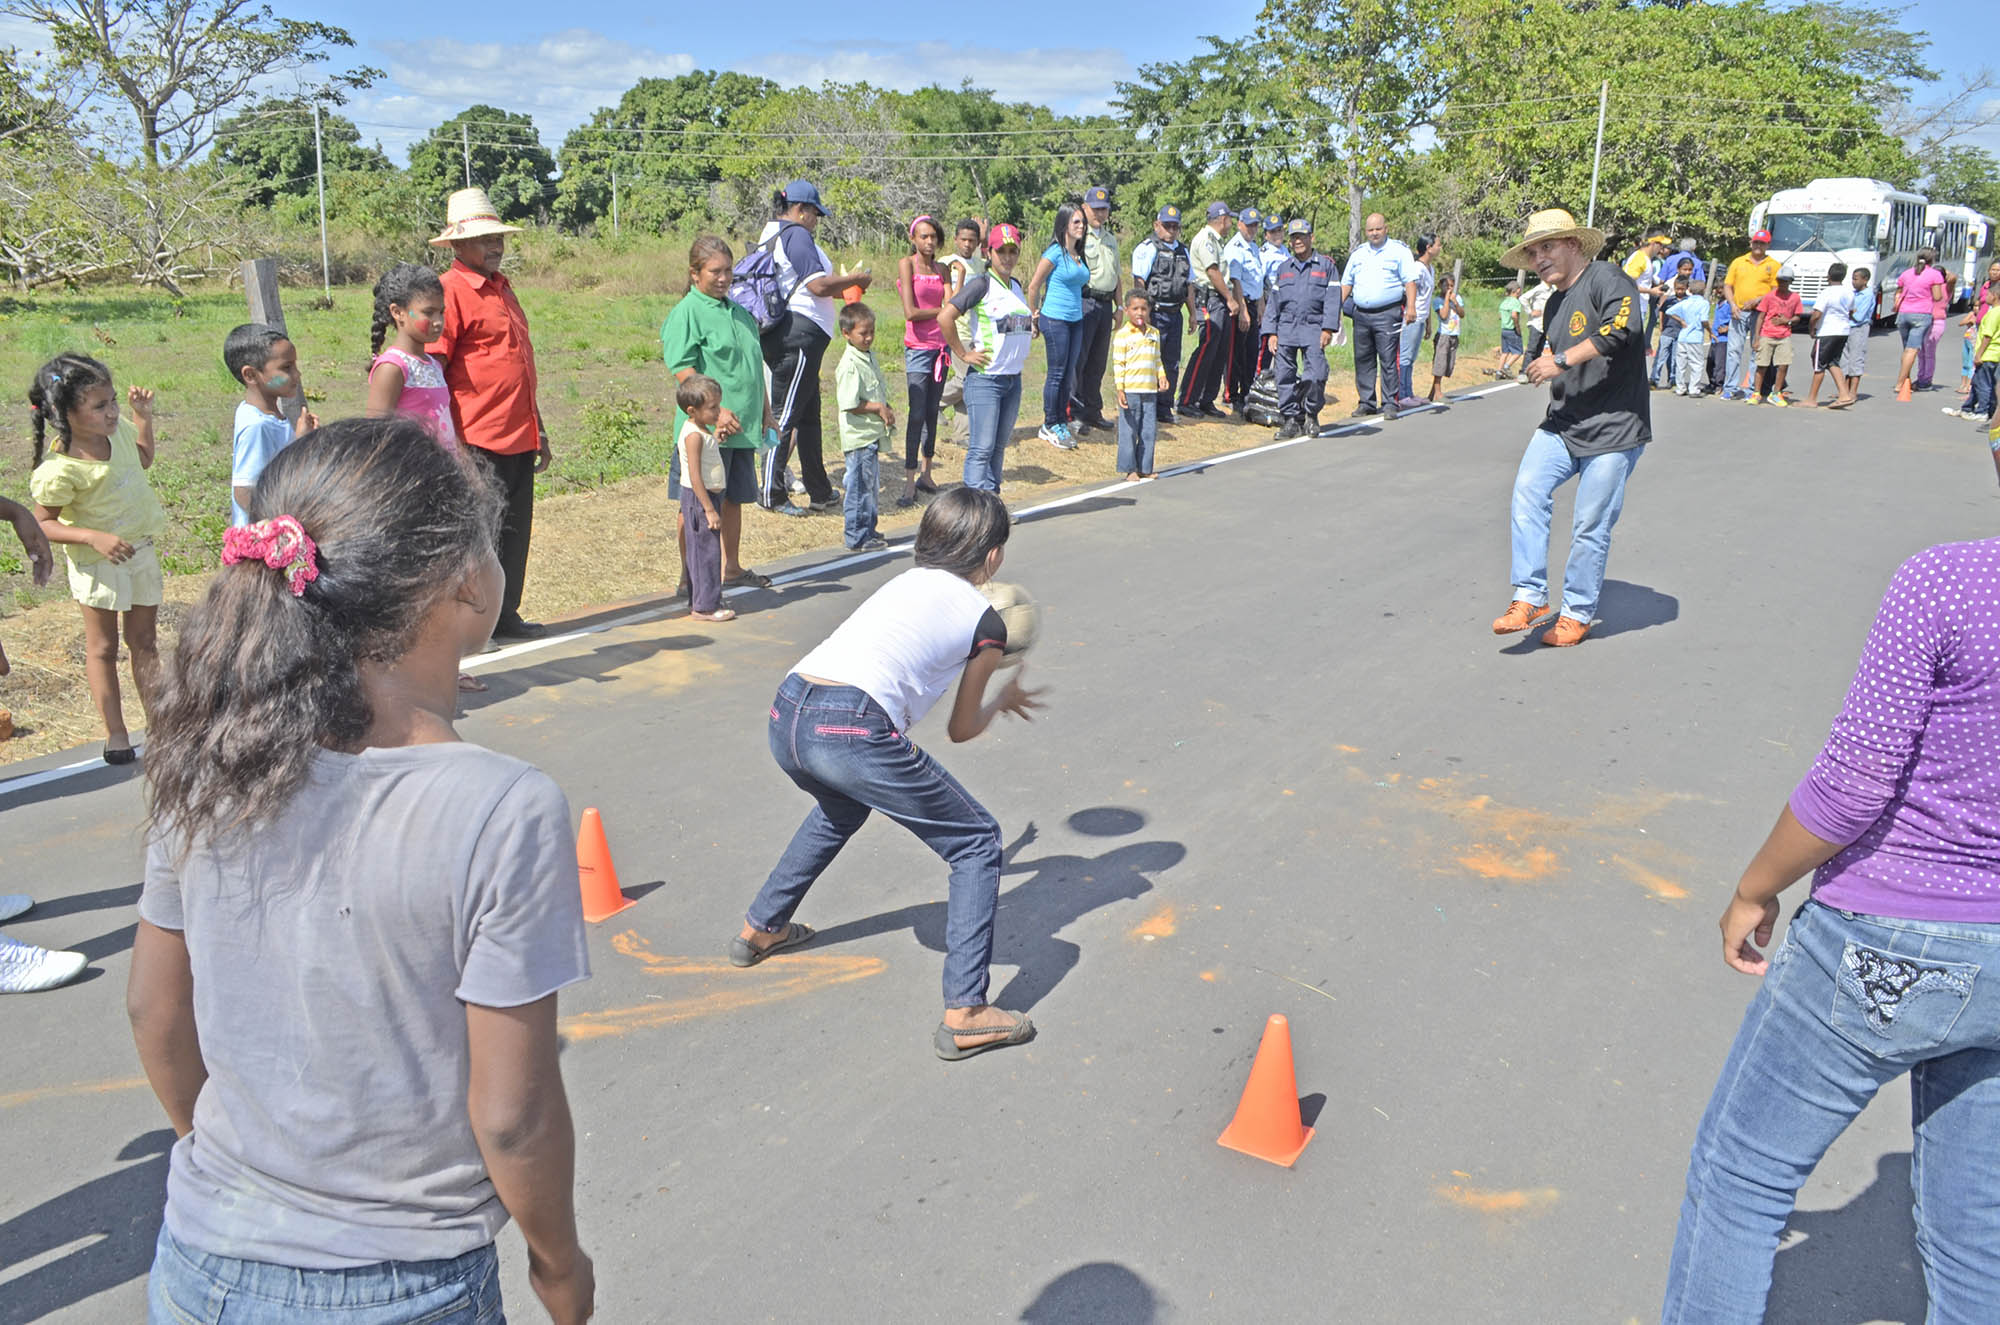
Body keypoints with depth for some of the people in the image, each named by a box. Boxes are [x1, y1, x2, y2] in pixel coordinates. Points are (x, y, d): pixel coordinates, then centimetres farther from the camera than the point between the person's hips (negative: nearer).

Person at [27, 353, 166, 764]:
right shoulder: (60, 470, -26)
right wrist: (93, 537, -32)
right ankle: (115, 733, 18)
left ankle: (156, 720, 26)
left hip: (140, 551, 6)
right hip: (97, 564, -6)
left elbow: (143, 459, 16)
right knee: (102, 647, 8)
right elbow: (42, 525, -19)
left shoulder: (118, 430, -7)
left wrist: (143, 416, 5)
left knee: (145, 641, 15)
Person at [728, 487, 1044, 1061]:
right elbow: (960, 731, 18)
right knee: (977, 842, 10)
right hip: (852, 733, -7)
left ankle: (762, 927, 51)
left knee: (842, 807, 40)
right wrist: (1005, 700, 38)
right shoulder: (986, 622, 9)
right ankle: (964, 1014, 3)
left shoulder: (908, 581, 25)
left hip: (785, 716, 7)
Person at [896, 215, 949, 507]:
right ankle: (910, 483, -6)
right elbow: (911, 312, -12)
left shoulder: (941, 269, 11)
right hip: (918, 348, -5)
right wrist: (940, 311, -2)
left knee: (932, 413, 9)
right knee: (917, 415, -9)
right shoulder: (907, 265, -4)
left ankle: (926, 474, 18)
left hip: (940, 346, 5)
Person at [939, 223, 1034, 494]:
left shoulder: (1016, 286, 13)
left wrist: (1032, 327, 11)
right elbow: (945, 317, -20)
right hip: (985, 378, -7)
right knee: (982, 448, -9)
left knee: (999, 446, 12)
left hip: (1013, 377, 7)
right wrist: (963, 354, -16)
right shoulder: (981, 284, -10)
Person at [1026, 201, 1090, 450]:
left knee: (1068, 374, 10)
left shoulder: (1079, 255, 11)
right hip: (1055, 320, -7)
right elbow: (1033, 286, -7)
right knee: (1057, 373, -1)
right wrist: (1035, 317, 0)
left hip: (1075, 321, 7)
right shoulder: (1055, 253, -11)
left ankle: (1061, 423, 20)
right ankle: (1050, 425, 9)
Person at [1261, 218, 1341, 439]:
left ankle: (1311, 415, 7)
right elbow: (1273, 302, 17)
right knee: (1284, 375, -2)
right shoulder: (1283, 269, 18)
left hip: (1313, 328, -3)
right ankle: (1291, 419, 6)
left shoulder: (1326, 265, 8)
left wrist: (1328, 329, -9)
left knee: (1316, 374, -13)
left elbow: (1332, 298, 2)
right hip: (1285, 328, 3)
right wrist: (1271, 333, 7)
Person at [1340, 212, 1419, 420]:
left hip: (1387, 314, -5)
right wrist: (1338, 306, 9)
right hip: (1361, 315, 5)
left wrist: (1411, 306, -14)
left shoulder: (1399, 250, 5)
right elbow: (1346, 283, 21)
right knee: (1363, 360, 6)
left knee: (1389, 360, -7)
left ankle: (1389, 404, -4)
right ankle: (1366, 402, 14)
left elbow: (1410, 281, -2)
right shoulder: (1358, 254, 18)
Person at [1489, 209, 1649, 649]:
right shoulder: (1554, 303, 18)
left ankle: (1577, 613, 13)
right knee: (1528, 490, -16)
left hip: (1614, 429, -7)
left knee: (1591, 526, -3)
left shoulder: (1606, 279, -9)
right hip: (1562, 424, 7)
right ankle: (1530, 597, -12)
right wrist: (1541, 362, 6)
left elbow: (1620, 328, -27)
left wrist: (1562, 360, -21)